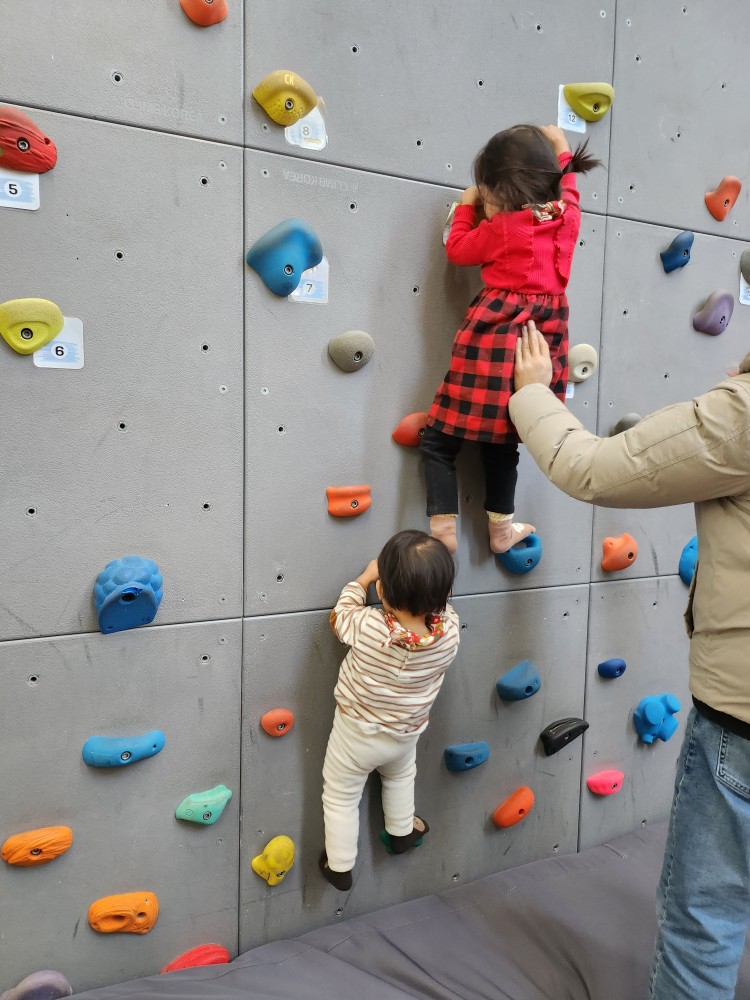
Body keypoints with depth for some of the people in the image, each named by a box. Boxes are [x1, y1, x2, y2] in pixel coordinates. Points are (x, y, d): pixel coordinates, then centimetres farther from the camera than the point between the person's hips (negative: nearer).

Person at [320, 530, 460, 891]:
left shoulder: (367, 627, -36)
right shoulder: (449, 632, -28)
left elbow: (341, 613, -11)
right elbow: (440, 605, -3)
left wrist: (364, 577, -1)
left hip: (355, 735, -3)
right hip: (406, 735, 3)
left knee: (340, 797, 23)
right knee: (401, 777, 36)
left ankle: (339, 866, 40)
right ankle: (401, 831, 57)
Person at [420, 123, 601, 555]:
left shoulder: (502, 228, -9)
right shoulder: (567, 215, 7)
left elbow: (458, 249, 7)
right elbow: (567, 185, 31)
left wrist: (466, 207, 21)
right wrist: (560, 149, 45)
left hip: (495, 338, -6)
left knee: (439, 440, 3)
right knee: (502, 440, 21)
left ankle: (444, 528, -3)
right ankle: (502, 528, 27)